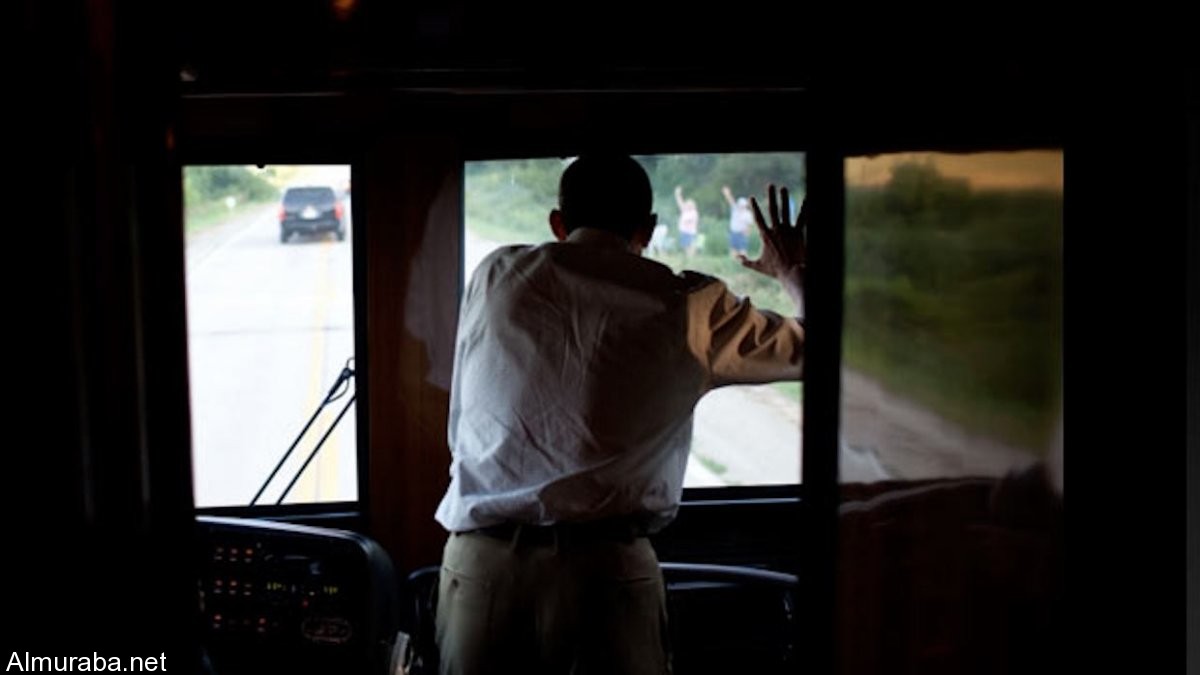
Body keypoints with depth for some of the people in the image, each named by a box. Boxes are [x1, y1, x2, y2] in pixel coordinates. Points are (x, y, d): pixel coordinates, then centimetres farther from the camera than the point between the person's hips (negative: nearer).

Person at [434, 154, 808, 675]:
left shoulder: (495, 275, 9)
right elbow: (809, 347, 17)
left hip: (476, 563, 3)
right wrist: (794, 276, 37)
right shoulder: (688, 307, 2)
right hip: (604, 570, -2)